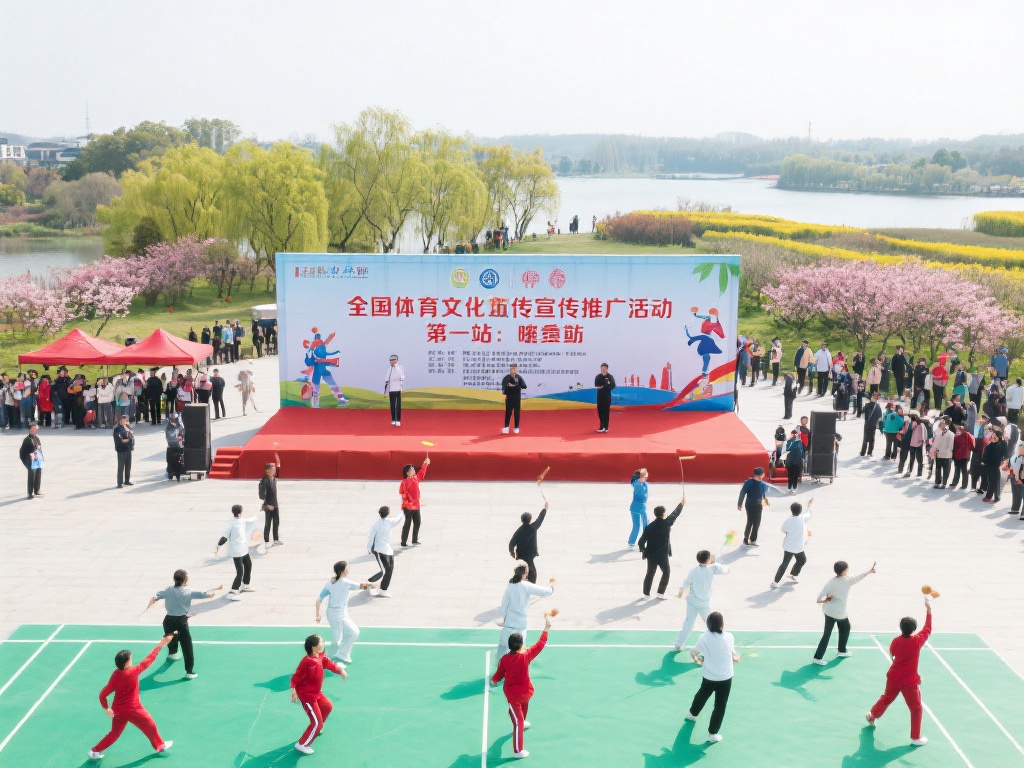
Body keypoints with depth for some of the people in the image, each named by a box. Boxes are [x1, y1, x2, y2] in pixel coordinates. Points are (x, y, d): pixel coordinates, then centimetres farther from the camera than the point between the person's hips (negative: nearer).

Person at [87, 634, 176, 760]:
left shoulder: (115, 675, -9)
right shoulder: (133, 672, -26)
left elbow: (103, 695, -6)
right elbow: (149, 660, -19)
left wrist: (107, 708, 10)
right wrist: (161, 644, -11)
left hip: (118, 710, 5)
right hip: (133, 710, -5)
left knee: (114, 733, 23)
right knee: (150, 725, 18)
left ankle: (95, 751, 24)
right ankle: (160, 745, 35)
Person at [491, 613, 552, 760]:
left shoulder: (504, 659, -15)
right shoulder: (526, 656, -18)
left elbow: (498, 675, -3)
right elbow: (541, 644, -10)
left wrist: (494, 681, 20)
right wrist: (546, 628, 0)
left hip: (512, 694, -1)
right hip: (526, 691, 1)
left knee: (517, 719, 14)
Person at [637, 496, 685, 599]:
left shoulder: (650, 527, -8)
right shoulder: (666, 523, -12)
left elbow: (641, 542, -9)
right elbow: (675, 514, 4)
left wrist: (643, 550, 10)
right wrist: (682, 504, 19)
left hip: (651, 554, 2)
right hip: (663, 555, -2)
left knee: (650, 573, 14)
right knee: (666, 572, 16)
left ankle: (646, 594, 17)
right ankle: (661, 593, 15)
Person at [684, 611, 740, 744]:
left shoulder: (704, 637, -12)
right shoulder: (729, 637, -14)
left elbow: (693, 653, -1)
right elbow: (733, 653, 3)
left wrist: (697, 660, 21)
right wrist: (735, 658, 26)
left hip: (708, 677, 2)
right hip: (725, 678, -2)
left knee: (702, 695, 30)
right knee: (720, 706, 11)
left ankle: (692, 713, 55)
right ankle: (712, 733, 17)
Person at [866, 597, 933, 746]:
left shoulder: (895, 641, -9)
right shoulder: (917, 641, -20)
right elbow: (928, 629, -9)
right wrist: (928, 610, -3)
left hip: (893, 678, 5)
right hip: (909, 681, -5)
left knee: (886, 698, 29)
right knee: (916, 708, 9)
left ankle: (872, 716, 48)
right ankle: (915, 738, 11)